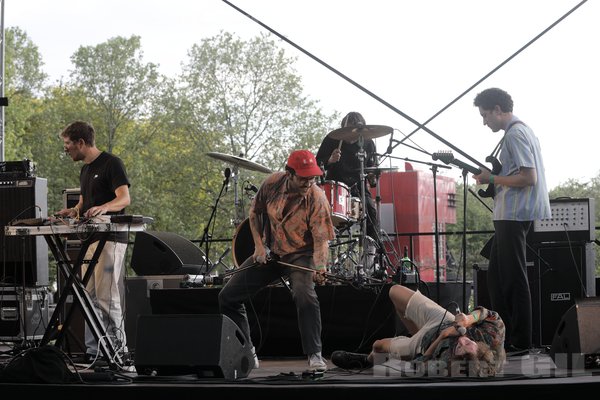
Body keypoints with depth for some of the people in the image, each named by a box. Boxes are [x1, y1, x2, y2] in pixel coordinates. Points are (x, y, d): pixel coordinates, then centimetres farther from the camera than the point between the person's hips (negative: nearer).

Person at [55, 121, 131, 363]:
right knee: (90, 297, 7)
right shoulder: (85, 170, 20)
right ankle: (91, 350, 9)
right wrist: (72, 212, 7)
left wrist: (104, 207, -35)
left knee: (106, 297, -12)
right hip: (90, 239, 9)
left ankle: (119, 349, -9)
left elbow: (125, 198, -17)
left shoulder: (111, 163, -7)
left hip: (110, 238, -9)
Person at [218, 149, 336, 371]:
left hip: (299, 255, -5)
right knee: (227, 296, 2)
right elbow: (255, 212, 6)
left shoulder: (317, 198, -23)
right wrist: (259, 245, -3)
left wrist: (320, 268, -44)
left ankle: (315, 355, -24)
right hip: (269, 252, 5)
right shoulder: (272, 183, -12)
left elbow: (321, 238, -26)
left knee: (305, 295, -35)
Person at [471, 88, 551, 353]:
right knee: (496, 276, 14)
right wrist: (494, 178, 14)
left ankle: (520, 342, -1)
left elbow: (529, 177, -21)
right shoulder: (522, 130, 18)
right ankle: (502, 335, 19)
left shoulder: (515, 135, -14)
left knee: (512, 279, -6)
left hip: (514, 216, -11)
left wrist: (493, 179, -13)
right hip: (510, 215, 11)